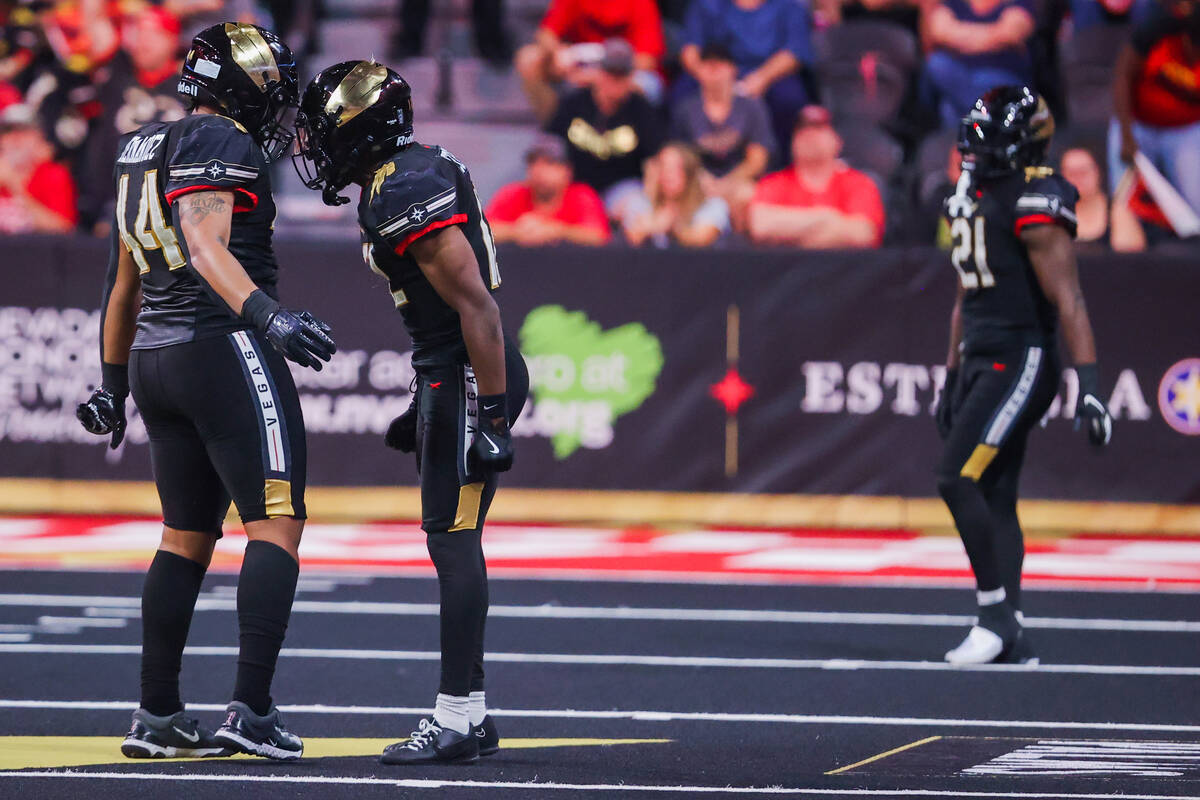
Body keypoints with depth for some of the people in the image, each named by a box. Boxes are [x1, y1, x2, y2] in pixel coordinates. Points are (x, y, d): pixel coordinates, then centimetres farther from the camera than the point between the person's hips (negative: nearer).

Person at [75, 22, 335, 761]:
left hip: (154, 359, 9)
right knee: (277, 526, -7)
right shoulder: (222, 144, -9)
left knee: (188, 537, 16)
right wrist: (267, 315, -39)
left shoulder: (146, 152, 19)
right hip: (225, 350, -9)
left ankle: (158, 716, 17)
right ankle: (252, 709, -16)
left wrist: (114, 383, 33)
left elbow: (125, 284, 26)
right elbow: (205, 243, -26)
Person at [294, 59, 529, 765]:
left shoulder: (405, 193, -17)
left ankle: (458, 720, -8)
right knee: (456, 545, 12)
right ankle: (472, 714, 17)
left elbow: (475, 303, -22)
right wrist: (427, 408, 26)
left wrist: (490, 414, -22)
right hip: (461, 377, 10)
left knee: (453, 542, -9)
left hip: (467, 379, -10)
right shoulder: (425, 171, 15)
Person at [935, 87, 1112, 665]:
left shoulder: (1034, 206, -14)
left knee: (957, 479, -16)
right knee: (993, 498, 8)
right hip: (982, 363, 9)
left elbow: (1069, 302, -18)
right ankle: (1011, 641, 11)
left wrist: (1089, 386, -22)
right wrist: (952, 380, 25)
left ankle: (996, 614, -10)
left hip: (1020, 362, -9)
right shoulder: (973, 200, 14)